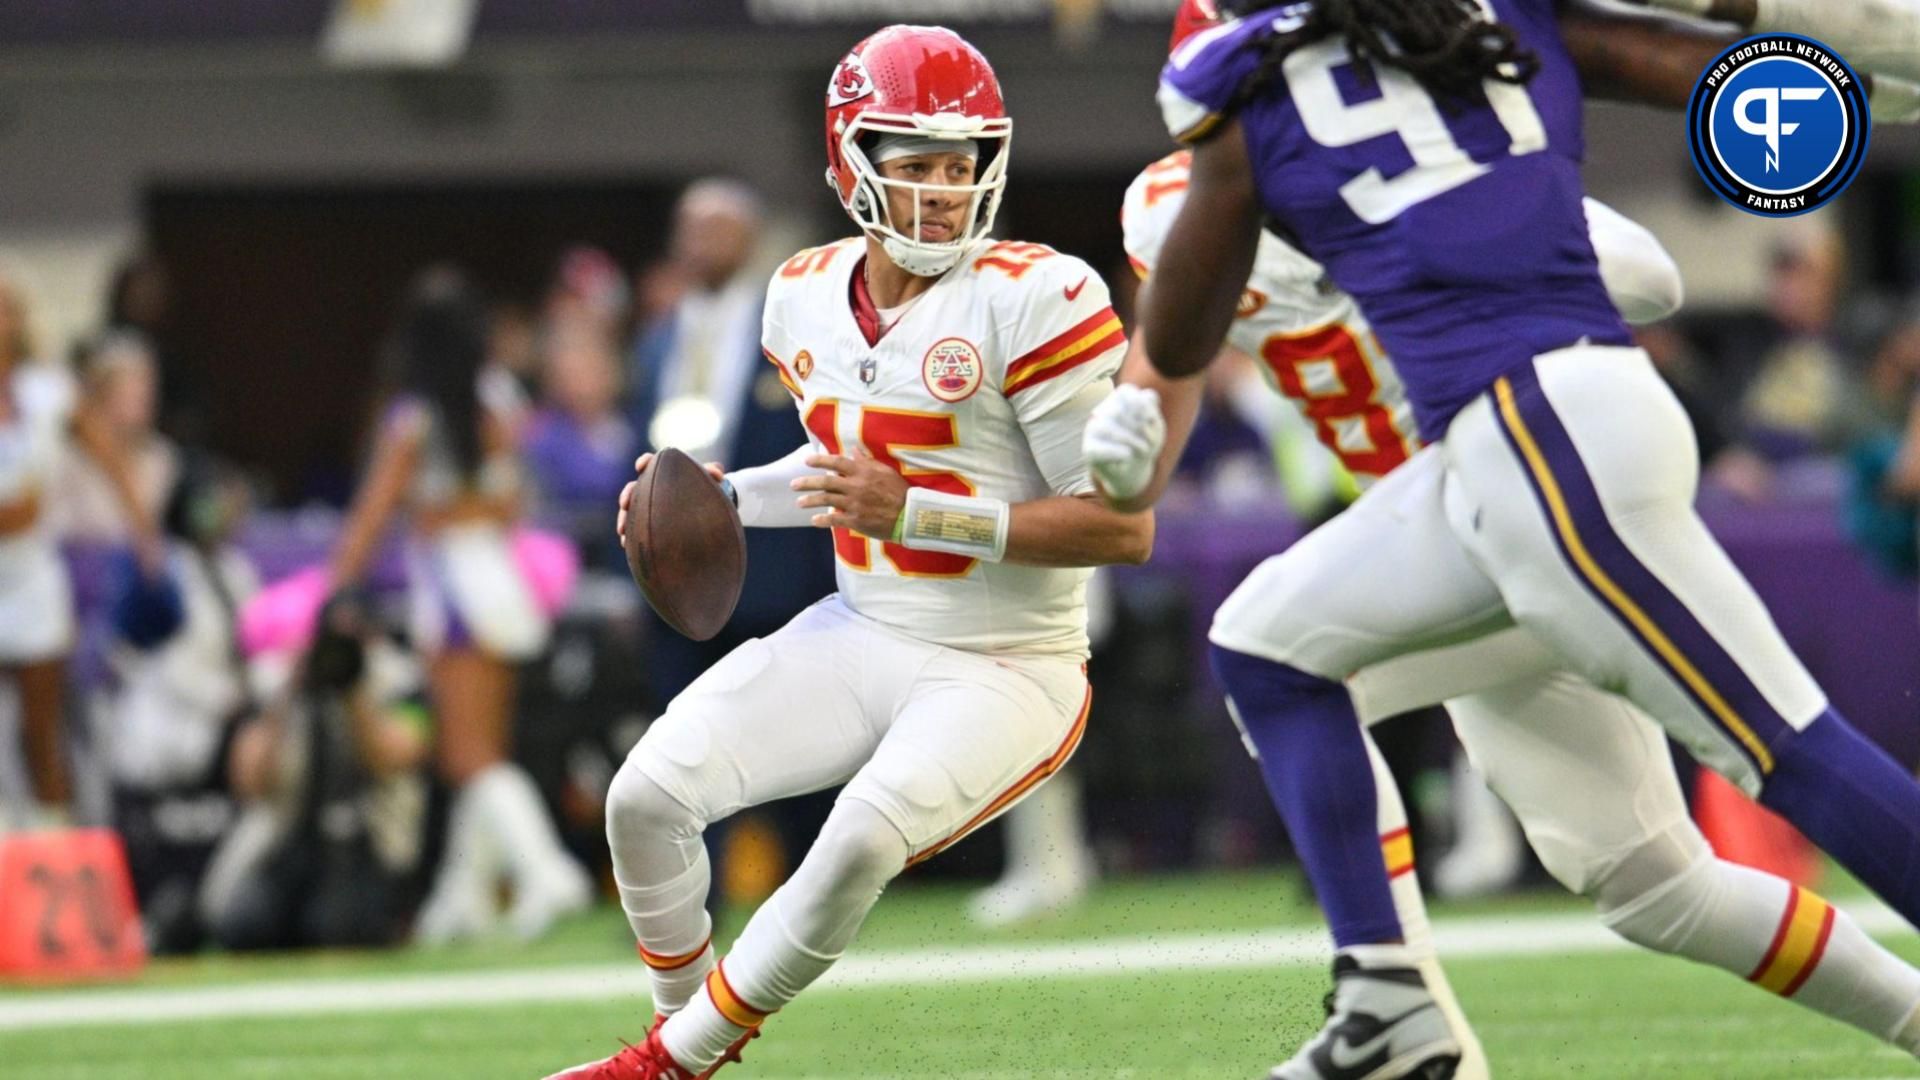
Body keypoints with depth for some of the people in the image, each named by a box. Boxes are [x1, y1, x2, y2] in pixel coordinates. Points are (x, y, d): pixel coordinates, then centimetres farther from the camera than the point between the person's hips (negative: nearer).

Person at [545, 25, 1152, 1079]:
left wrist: (913, 512, -25)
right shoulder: (808, 297, 3)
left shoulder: (1031, 301, -18)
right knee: (648, 795, -11)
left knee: (863, 837, -30)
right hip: (861, 638, 6)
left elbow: (1125, 525, -19)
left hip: (1005, 673, -6)